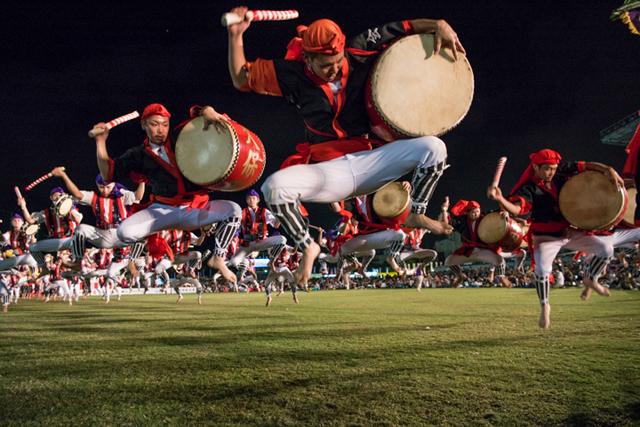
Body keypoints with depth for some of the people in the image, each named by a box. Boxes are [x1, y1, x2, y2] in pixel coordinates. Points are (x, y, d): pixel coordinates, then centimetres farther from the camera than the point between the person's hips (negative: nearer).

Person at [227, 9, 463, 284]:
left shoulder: (359, 55, 0)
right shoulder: (293, 74, -3)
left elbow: (400, 29, 8)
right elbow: (241, 79, 6)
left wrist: (439, 26, -8)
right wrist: (236, 36, -6)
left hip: (369, 162, 2)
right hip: (328, 172, -2)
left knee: (434, 147, -17)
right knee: (274, 187, -32)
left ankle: (416, 215, 8)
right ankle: (307, 247, -4)